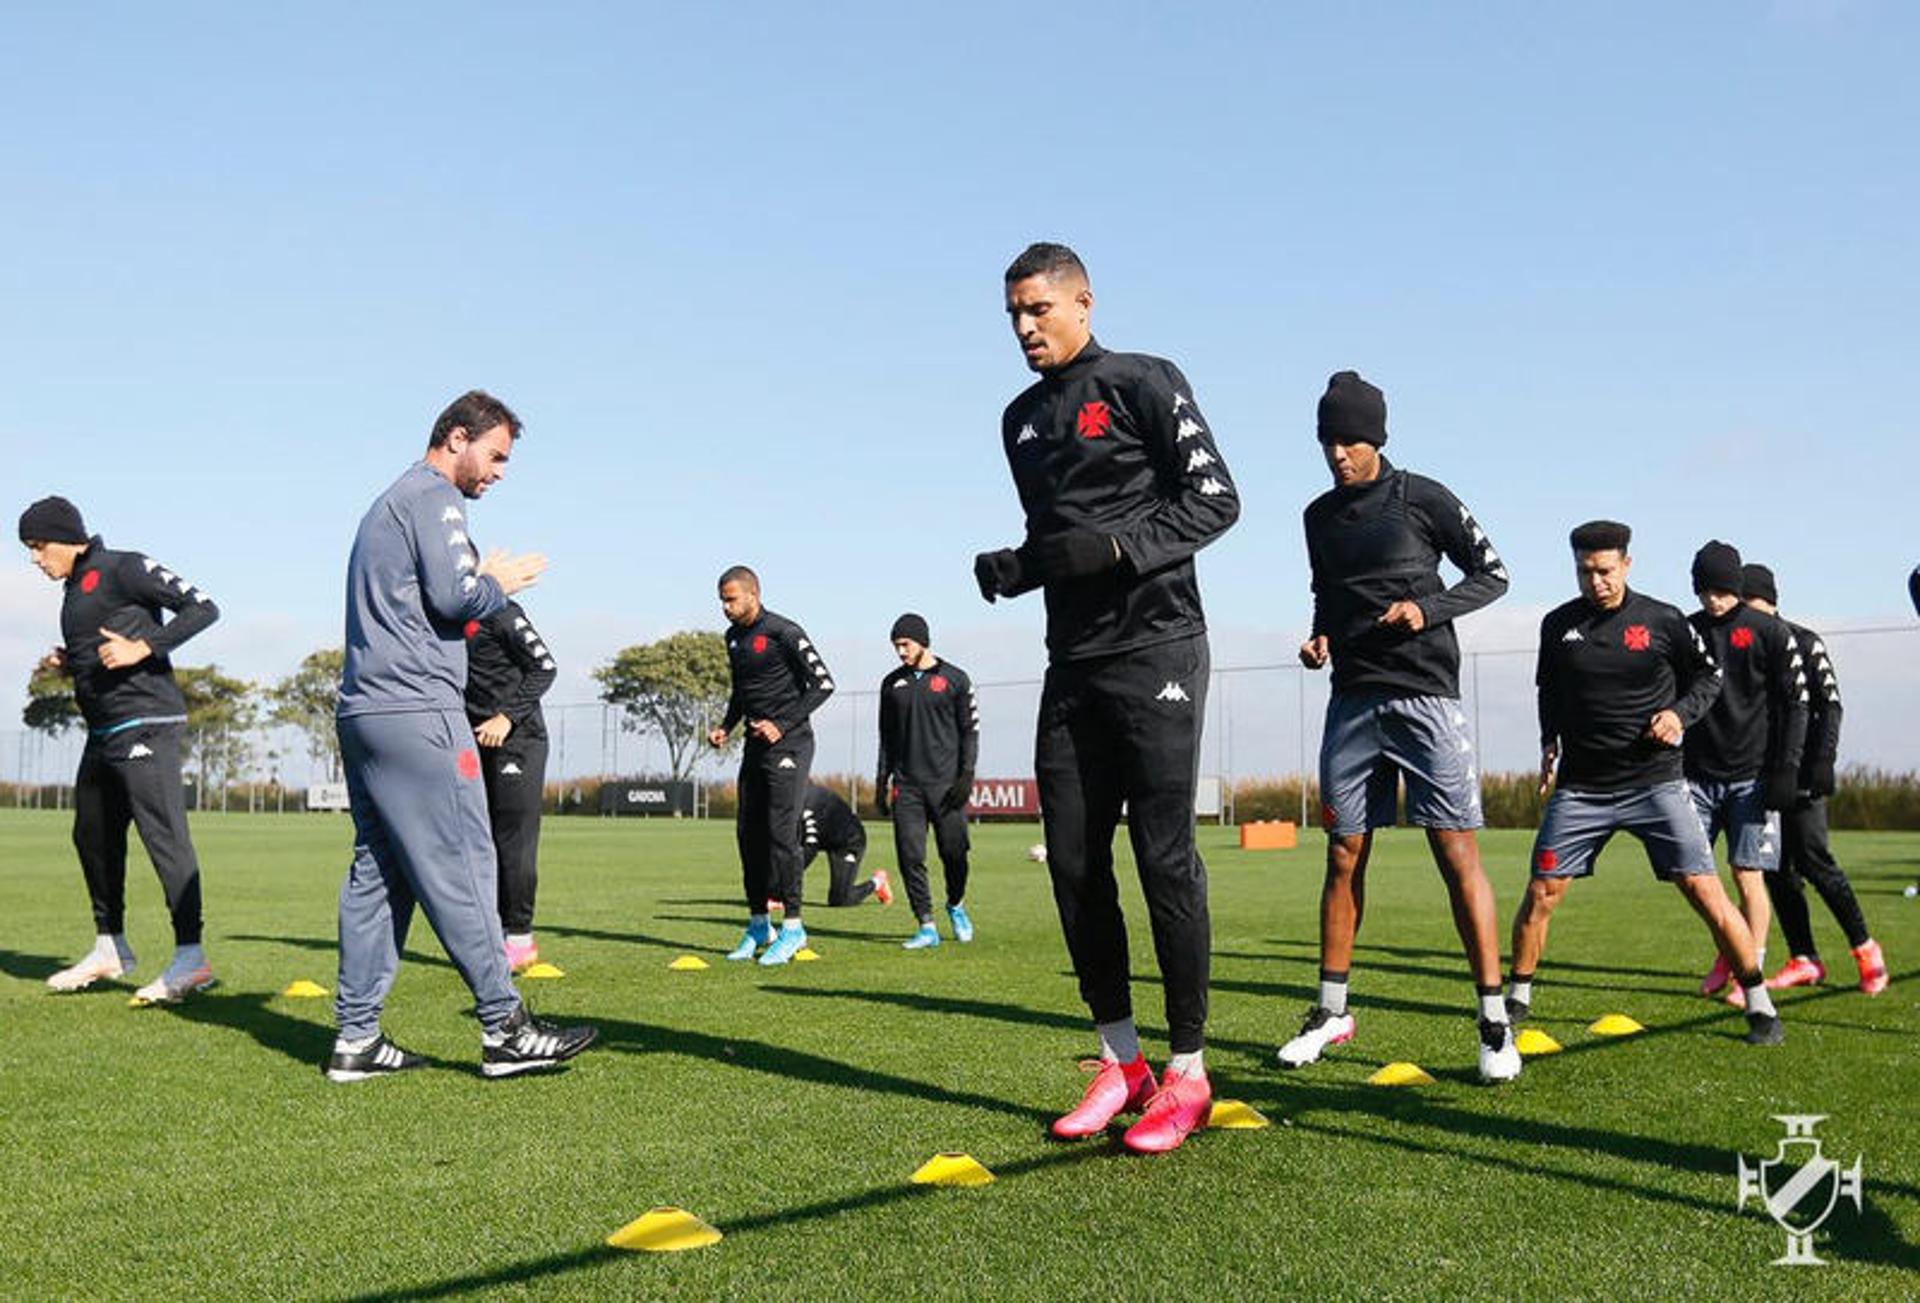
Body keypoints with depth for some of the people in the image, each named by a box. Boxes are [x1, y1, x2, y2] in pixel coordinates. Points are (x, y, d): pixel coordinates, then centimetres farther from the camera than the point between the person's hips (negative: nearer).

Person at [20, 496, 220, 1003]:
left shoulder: (122, 568, -7)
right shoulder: (73, 590, 20)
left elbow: (203, 607, -13)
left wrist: (142, 648, -21)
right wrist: (67, 663, 9)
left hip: (147, 724, -10)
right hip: (103, 734, 10)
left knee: (163, 835, -14)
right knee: (92, 837, 15)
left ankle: (190, 957, -16)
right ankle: (110, 948, 28)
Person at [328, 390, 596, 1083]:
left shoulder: (388, 502, 26)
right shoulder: (434, 495, -4)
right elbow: (452, 596, -15)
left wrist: (486, 582, 16)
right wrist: (499, 582, 3)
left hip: (361, 713, 10)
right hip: (416, 711, -10)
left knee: (376, 871, 9)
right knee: (463, 866, -8)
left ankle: (357, 1037, 9)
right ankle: (505, 1027, -6)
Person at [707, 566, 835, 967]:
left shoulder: (783, 633, -11)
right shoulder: (734, 637, 13)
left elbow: (823, 684, -12)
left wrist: (783, 726, -17)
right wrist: (727, 727, 9)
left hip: (789, 744, -8)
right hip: (755, 744, 8)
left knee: (781, 832, -12)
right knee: (748, 833, 6)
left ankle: (793, 926, -5)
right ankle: (758, 924, 16)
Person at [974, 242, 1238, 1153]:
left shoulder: (1142, 384, -2)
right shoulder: (1022, 419, 19)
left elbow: (1215, 498, -7)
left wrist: (1117, 548, -19)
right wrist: (1015, 567, 3)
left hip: (1155, 650, -7)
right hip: (1072, 661, 7)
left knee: (1164, 859, -7)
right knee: (1073, 863, 4)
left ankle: (1187, 1072, 3)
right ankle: (1120, 1061, 15)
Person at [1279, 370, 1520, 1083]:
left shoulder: (1423, 499, -3)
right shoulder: (1320, 516, 12)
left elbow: (1492, 574, 2)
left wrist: (1427, 608, -13)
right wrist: (1321, 637, 5)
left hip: (1425, 696, -5)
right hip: (1353, 700, 5)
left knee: (1457, 854, -8)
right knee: (1344, 856, 6)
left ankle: (1494, 1022, -2)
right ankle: (1331, 1011, 16)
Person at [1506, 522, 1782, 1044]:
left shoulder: (1662, 620, -4)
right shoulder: (1558, 625, 4)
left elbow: (1709, 675, 10)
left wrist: (1681, 713, -8)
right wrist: (1549, 743, 8)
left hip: (1656, 782, -2)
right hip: (1581, 786, 2)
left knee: (1704, 891, -8)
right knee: (1541, 893, -2)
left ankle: (1759, 1005, 5)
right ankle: (1517, 998, 17)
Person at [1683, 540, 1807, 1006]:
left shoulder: (1769, 632, -1)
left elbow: (1795, 703, -1)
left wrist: (1786, 769, -9)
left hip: (1752, 775, -3)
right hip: (1698, 773, 4)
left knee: (1747, 875, -5)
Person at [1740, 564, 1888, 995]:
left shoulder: (1803, 642, 0)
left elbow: (1830, 704, -3)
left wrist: (1824, 758, -14)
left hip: (1800, 772, -5)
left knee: (1813, 861, -9)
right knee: (1776, 869, 3)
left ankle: (1865, 948, 7)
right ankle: (1803, 960, 10)